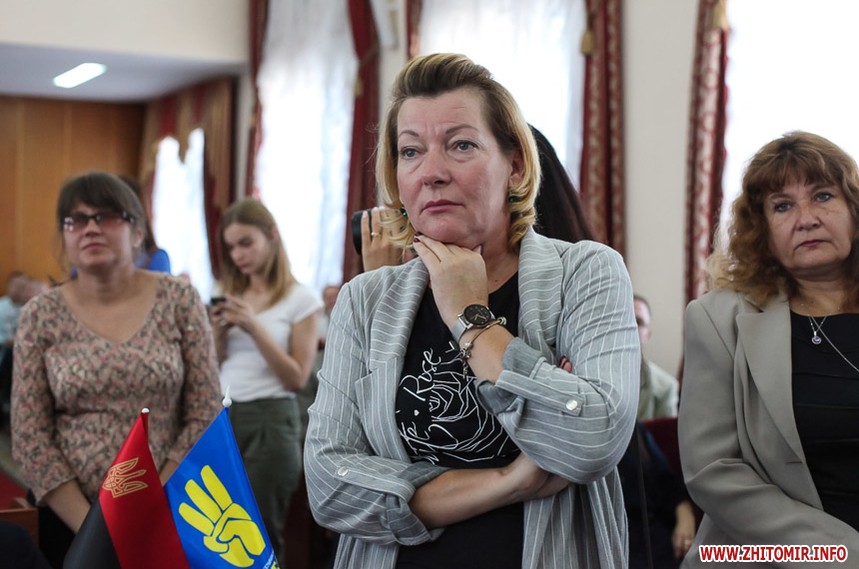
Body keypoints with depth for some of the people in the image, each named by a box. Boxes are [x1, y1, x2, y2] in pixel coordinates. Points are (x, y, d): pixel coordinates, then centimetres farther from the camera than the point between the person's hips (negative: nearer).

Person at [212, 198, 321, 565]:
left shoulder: (300, 298, -4)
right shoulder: (232, 295, 13)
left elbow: (297, 379, -9)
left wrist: (254, 328, -16)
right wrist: (220, 332, -4)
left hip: (269, 419, -5)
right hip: (222, 416, 5)